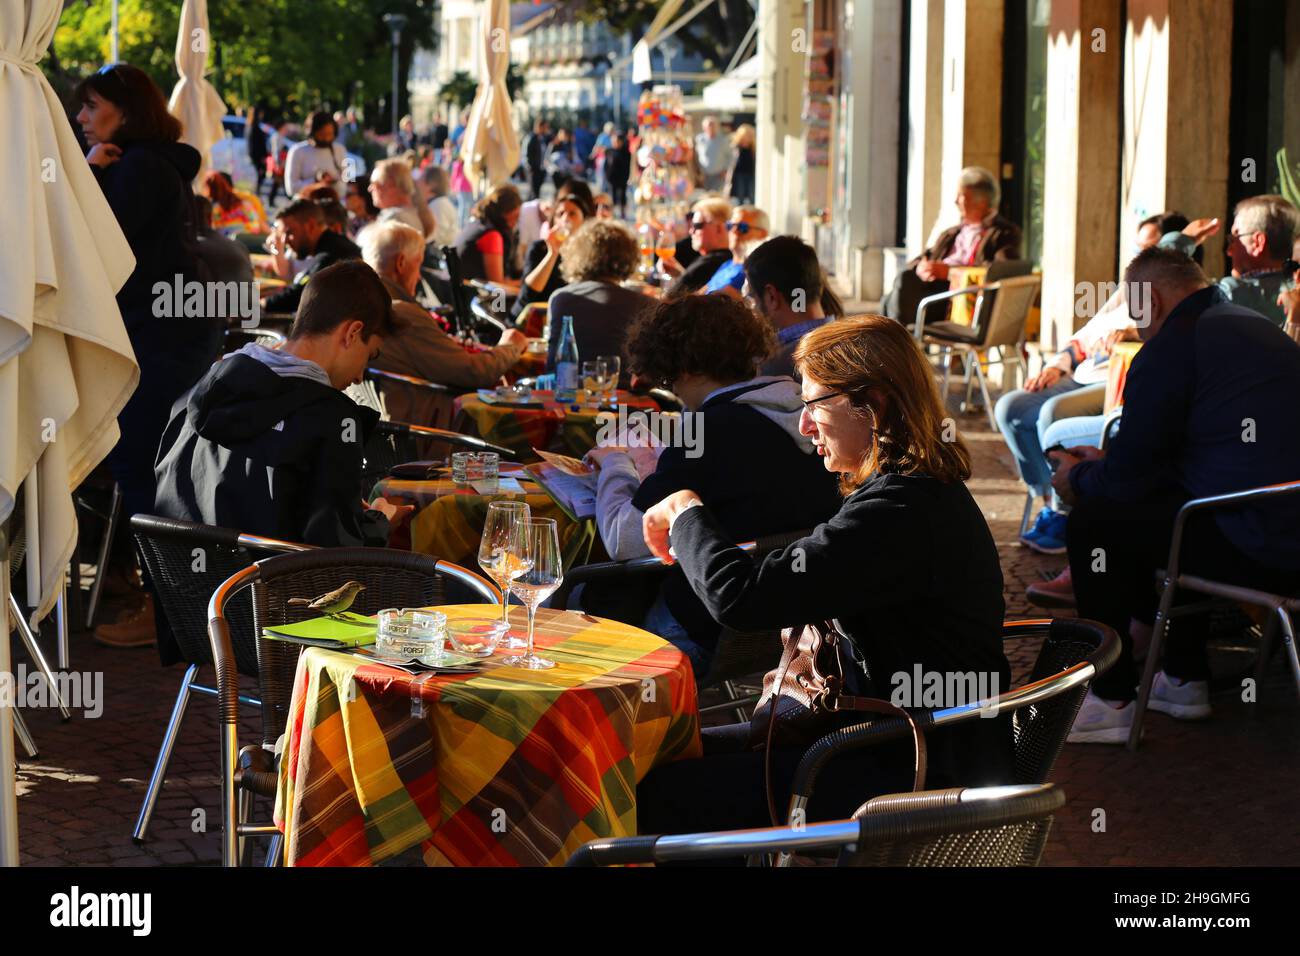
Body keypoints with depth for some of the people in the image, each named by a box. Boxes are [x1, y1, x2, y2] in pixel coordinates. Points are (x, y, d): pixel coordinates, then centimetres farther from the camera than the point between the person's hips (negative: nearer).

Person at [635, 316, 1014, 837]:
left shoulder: (901, 511, -24)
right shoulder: (926, 491, 10)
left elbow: (738, 595, -26)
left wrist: (686, 511, -8)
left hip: (922, 776, -11)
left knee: (660, 795, -14)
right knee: (673, 755, 9)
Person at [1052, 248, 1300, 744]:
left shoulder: (1170, 350, -10)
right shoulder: (1256, 327, 20)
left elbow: (1127, 476, -6)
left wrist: (1079, 479, 15)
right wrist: (1104, 464, 35)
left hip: (1258, 549, -10)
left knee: (1094, 522, 3)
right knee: (1161, 504, 31)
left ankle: (1112, 702, 8)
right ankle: (1185, 679, 36)